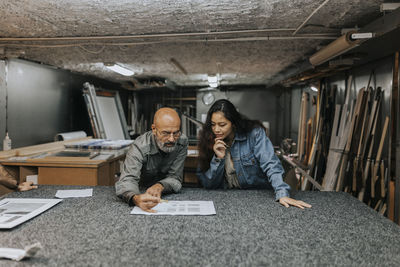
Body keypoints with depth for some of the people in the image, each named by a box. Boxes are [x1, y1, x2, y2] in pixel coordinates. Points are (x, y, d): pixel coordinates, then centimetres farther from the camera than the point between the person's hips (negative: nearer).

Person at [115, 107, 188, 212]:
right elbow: (127, 180, -34)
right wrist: (136, 198, -56)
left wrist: (160, 186, -37)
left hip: (169, 196, 2)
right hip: (142, 193, -2)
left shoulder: (182, 142, -17)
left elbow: (175, 178, -15)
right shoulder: (140, 146, -24)